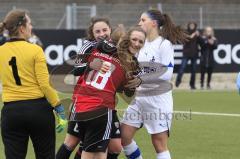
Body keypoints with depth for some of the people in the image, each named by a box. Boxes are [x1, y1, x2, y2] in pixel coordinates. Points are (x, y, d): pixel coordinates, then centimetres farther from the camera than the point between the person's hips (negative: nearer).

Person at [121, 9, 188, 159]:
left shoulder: (164, 44, -10)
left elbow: (167, 73, -19)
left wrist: (141, 80, -26)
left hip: (158, 99, -7)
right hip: (139, 97, 7)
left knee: (159, 143, -3)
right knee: (124, 135, 2)